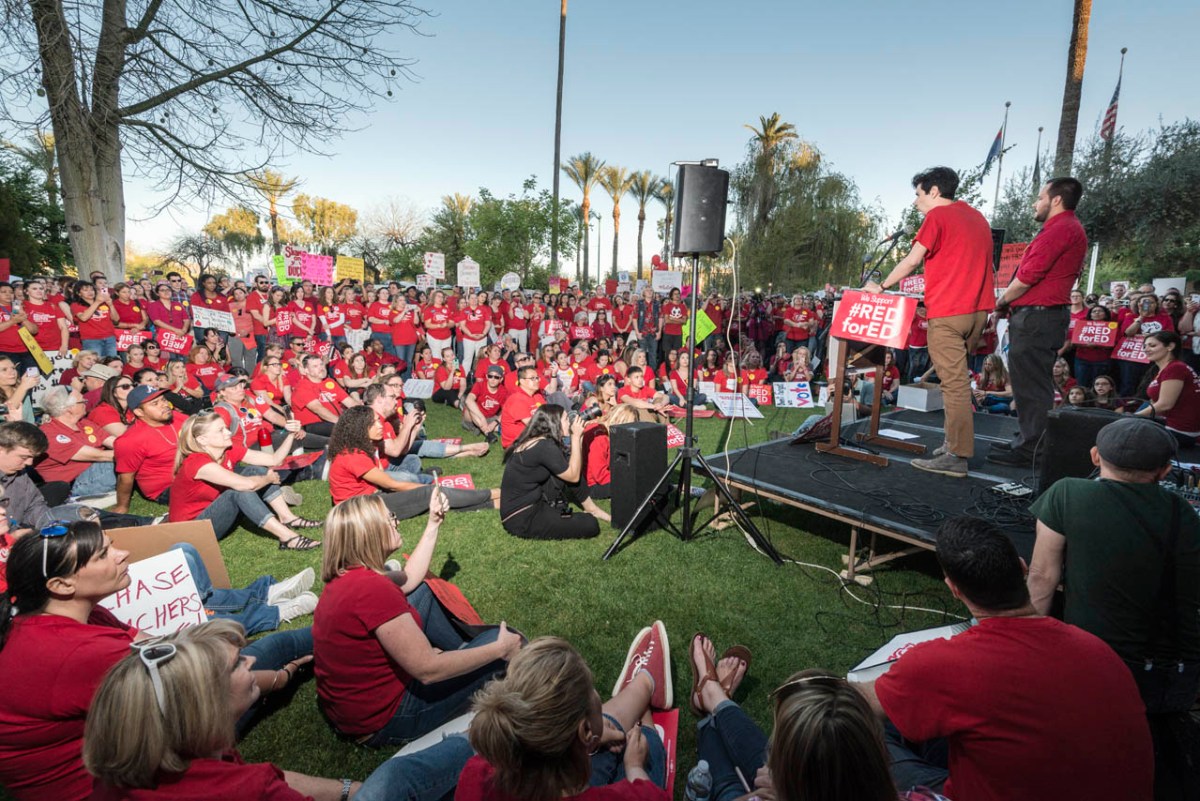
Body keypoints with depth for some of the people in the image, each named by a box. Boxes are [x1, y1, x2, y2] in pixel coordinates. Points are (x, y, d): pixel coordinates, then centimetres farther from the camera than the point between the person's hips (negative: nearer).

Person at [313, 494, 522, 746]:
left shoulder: (345, 576, -1)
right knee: (504, 639, -4)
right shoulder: (372, 589, -31)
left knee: (423, 591, 18)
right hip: (384, 723, -9)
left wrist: (433, 524, 13)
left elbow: (409, 580, 15)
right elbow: (427, 669, -28)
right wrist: (500, 648, -18)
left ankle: (464, 651, 25)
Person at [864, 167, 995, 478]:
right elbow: (971, 263, 23)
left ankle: (957, 457, -7)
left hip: (948, 311, -8)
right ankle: (954, 444, 16)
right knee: (957, 379, 14)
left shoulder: (938, 216, -4)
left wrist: (881, 286, 2)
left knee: (953, 383, -8)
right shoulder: (978, 217, 21)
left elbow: (912, 260, -9)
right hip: (978, 308, 8)